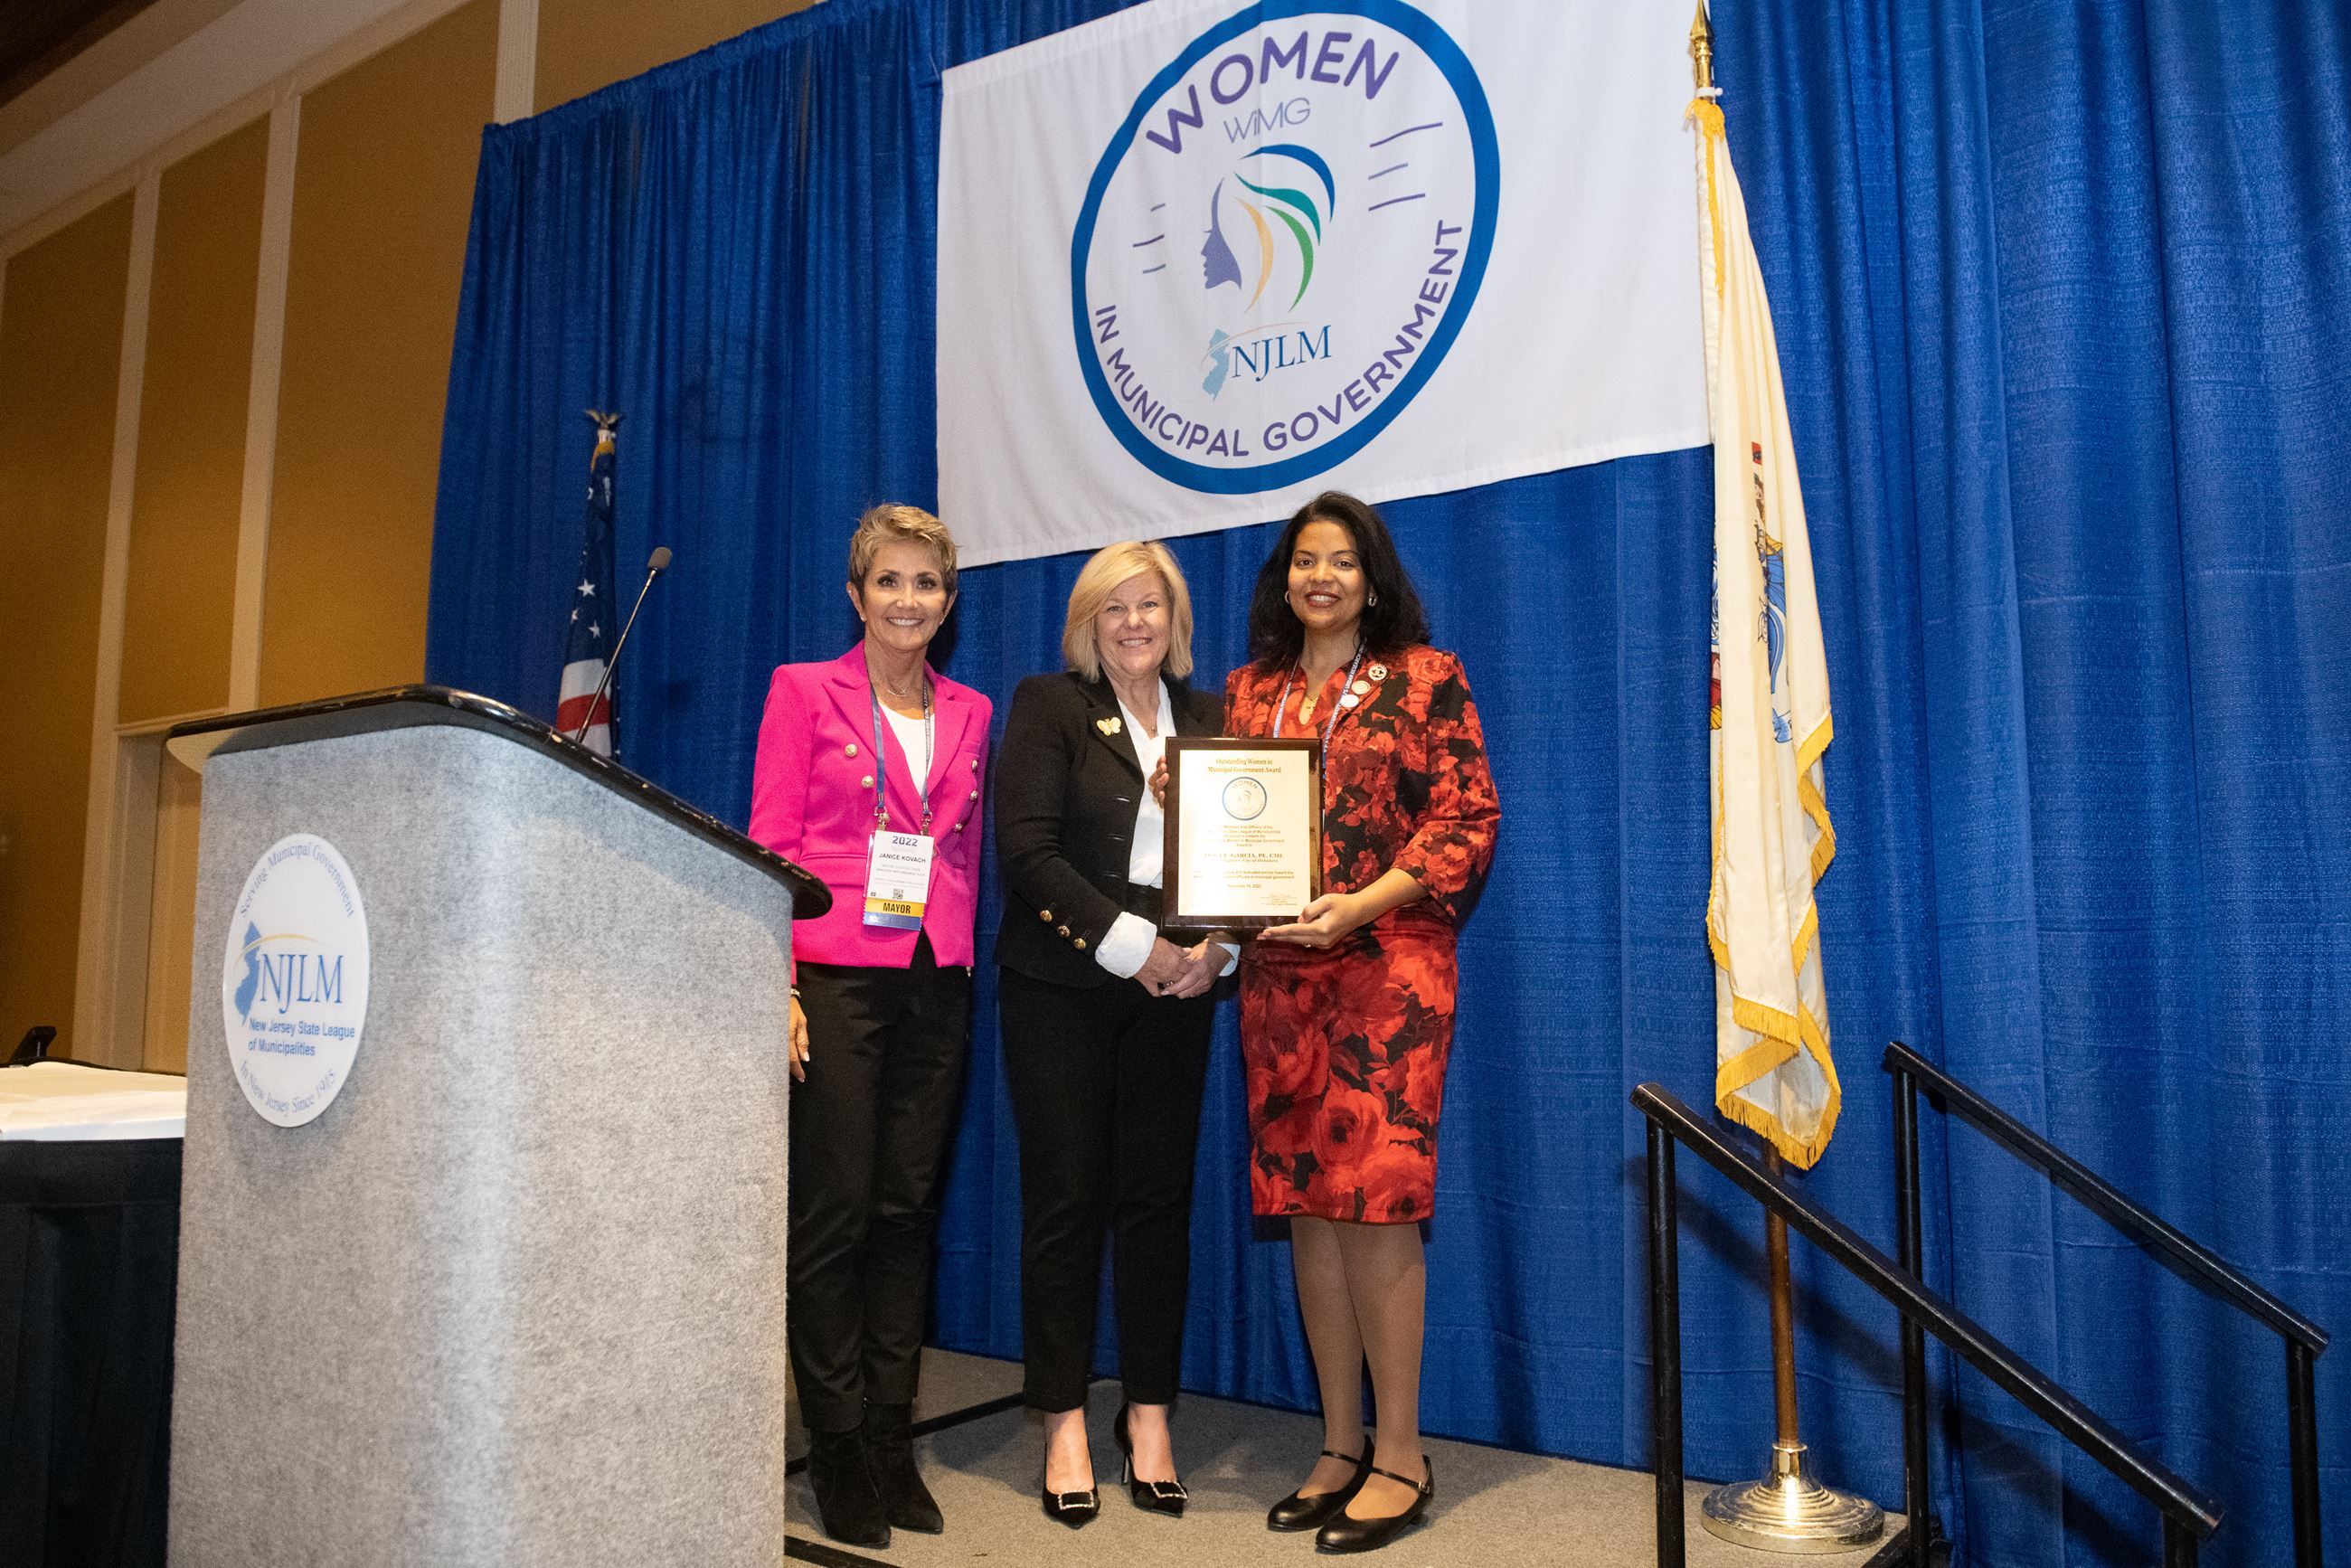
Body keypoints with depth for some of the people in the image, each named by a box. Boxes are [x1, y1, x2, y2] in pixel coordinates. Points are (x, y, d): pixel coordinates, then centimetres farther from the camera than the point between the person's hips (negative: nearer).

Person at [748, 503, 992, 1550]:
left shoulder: (970, 714, 14)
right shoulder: (804, 691, 2)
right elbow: (769, 844, -3)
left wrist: (963, 960, 6)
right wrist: (777, 987, -11)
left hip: (935, 985, 4)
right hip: (834, 979, -4)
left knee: (908, 1208, 9)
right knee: (833, 1211, -1)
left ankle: (890, 1438, 20)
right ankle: (837, 1445, 14)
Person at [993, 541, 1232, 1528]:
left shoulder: (1209, 719, 12)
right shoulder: (1047, 707, 1)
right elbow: (1025, 848, -10)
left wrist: (1216, 948, -9)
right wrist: (1129, 944, -16)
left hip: (1174, 992, 3)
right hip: (1062, 990, -3)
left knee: (1159, 1200, 6)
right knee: (1065, 1200, 2)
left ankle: (1149, 1414, 20)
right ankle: (1064, 1423, 15)